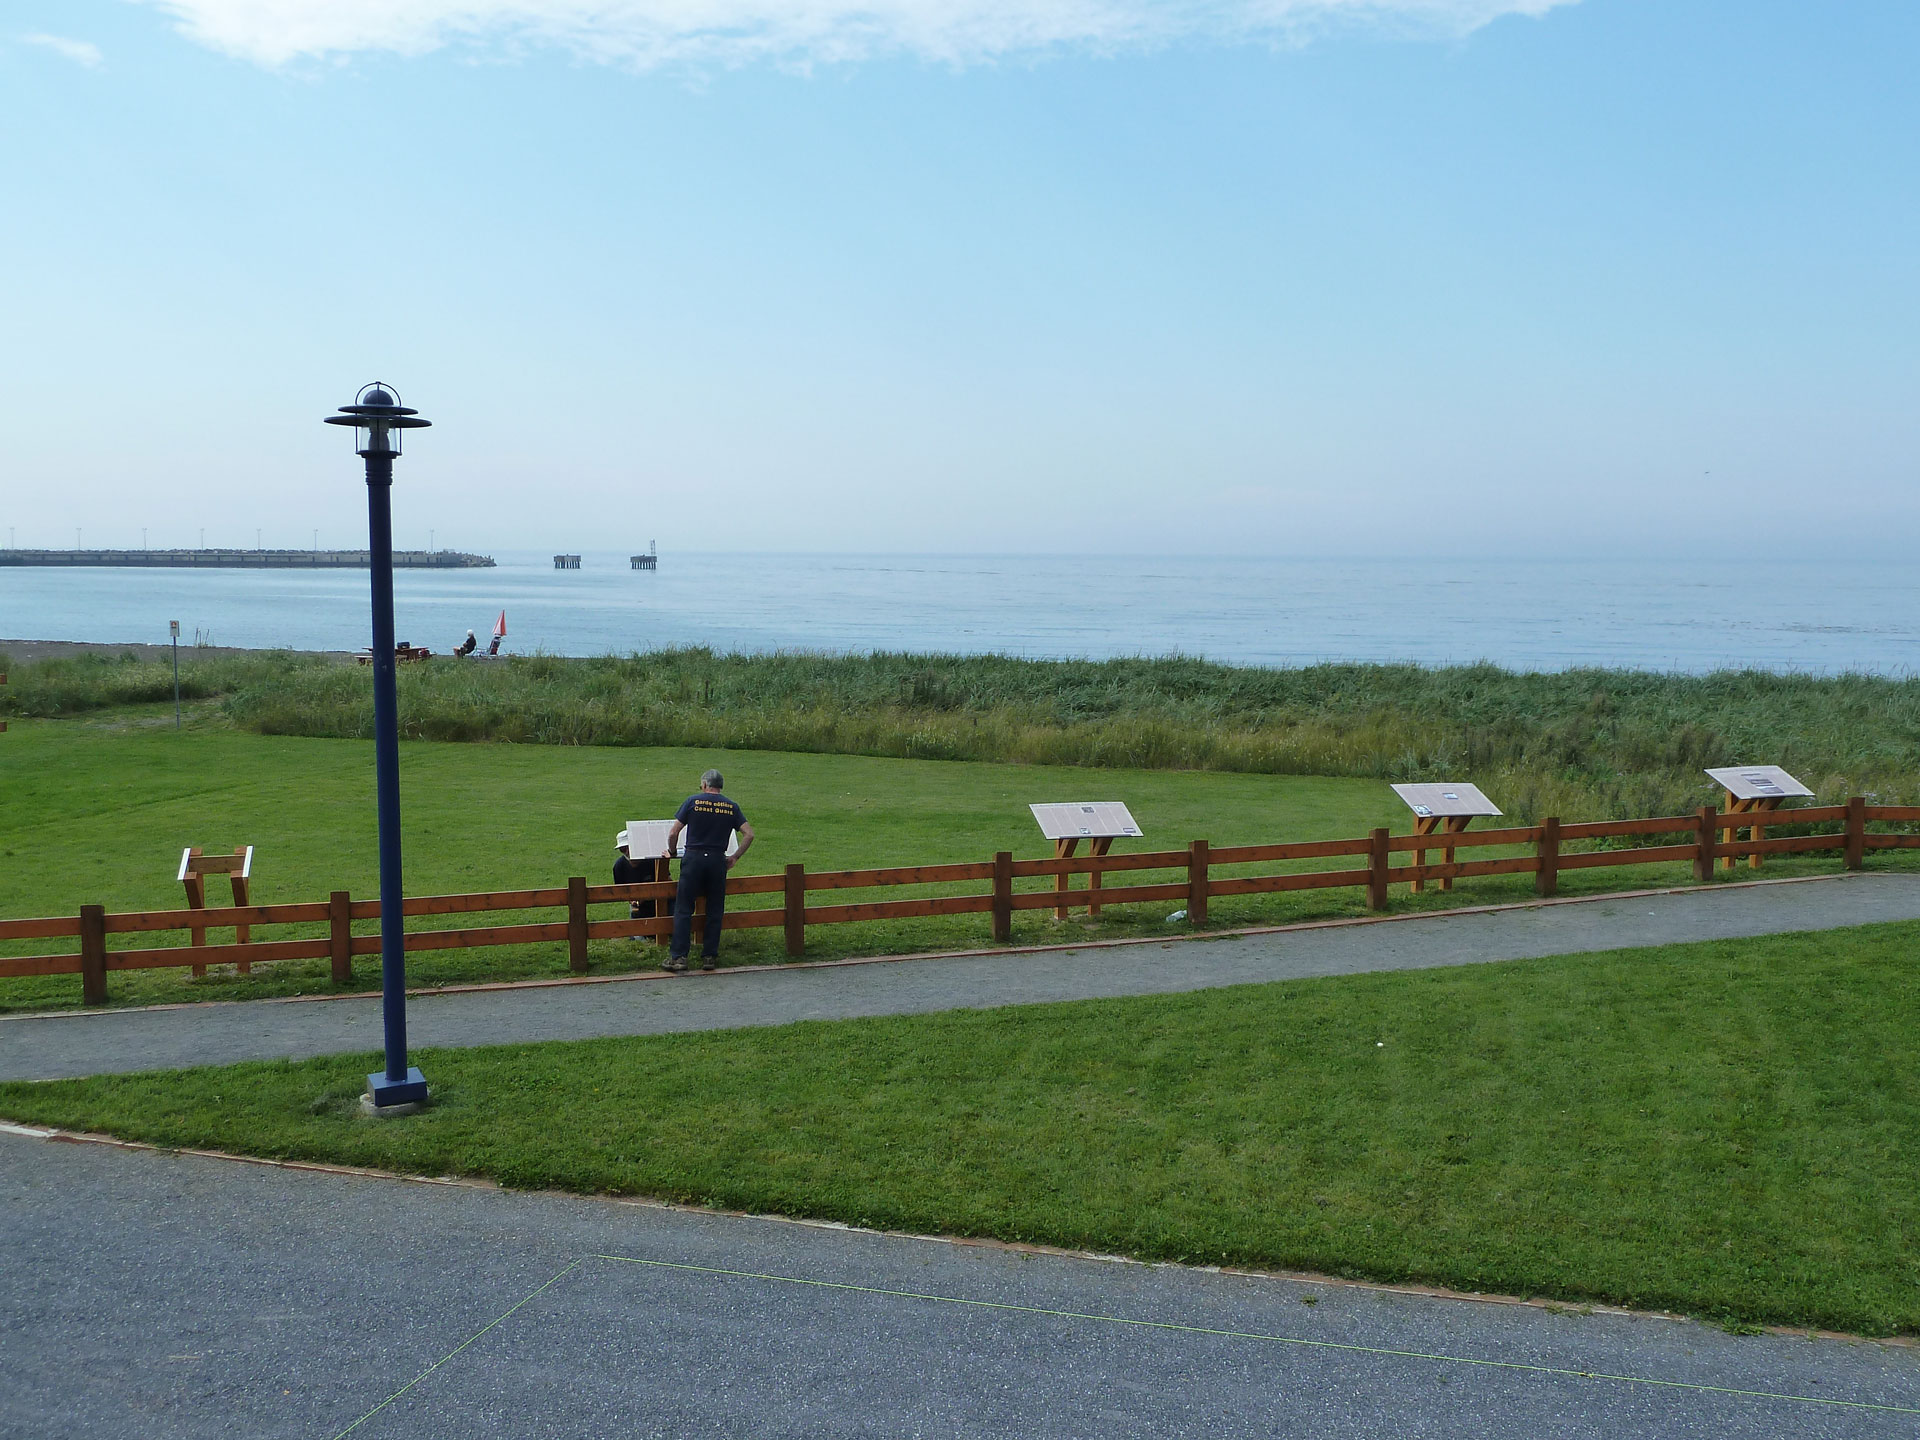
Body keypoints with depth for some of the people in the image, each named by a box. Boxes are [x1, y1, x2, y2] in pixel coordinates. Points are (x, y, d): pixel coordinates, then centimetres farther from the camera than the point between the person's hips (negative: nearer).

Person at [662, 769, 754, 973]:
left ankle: (678, 956, -1)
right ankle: (709, 956, 11)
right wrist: (735, 857, 11)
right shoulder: (731, 807, 8)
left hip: (693, 858, -2)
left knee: (683, 910, 2)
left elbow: (673, 832, -1)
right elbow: (749, 834, 1)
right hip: (718, 860, 2)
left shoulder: (693, 801, 0)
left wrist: (671, 852, 15)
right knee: (714, 911, 10)